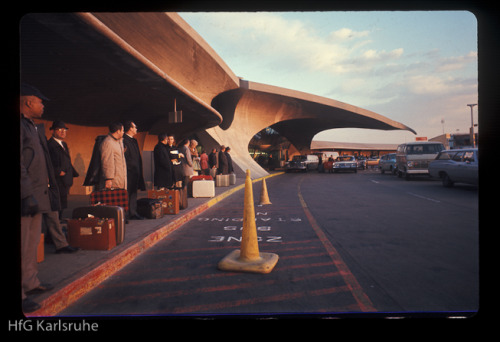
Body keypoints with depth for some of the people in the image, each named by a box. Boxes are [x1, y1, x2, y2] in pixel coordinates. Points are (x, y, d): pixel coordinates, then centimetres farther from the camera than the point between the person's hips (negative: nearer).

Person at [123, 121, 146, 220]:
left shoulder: (134, 140, 17)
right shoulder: (124, 140, -12)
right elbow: (124, 156, -18)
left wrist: (139, 170, 18)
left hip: (135, 171, 9)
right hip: (128, 172, -9)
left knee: (133, 193, 13)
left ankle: (133, 213, 19)